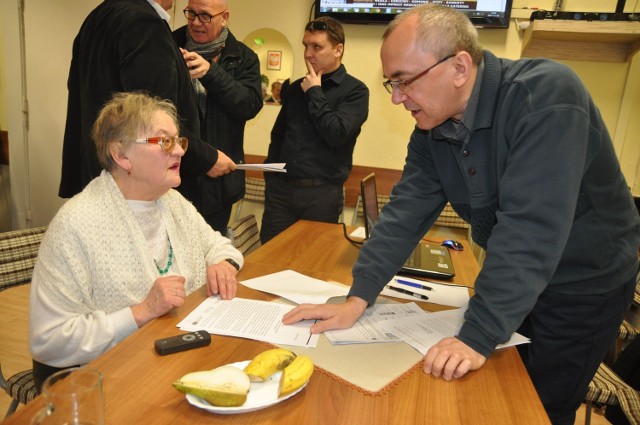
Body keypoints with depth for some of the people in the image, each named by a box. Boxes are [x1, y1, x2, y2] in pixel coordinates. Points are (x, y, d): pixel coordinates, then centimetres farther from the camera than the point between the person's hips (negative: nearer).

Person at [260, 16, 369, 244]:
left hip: (321, 191, -4)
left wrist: (314, 93, -8)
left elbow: (337, 134, -17)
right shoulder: (296, 88, 13)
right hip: (281, 187, 4)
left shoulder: (355, 90, -2)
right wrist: (270, 174, 11)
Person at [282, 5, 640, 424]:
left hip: (584, 285, -5)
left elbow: (528, 229, -35)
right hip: (511, 280, 6)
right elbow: (405, 213, -11)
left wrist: (478, 336, -33)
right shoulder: (432, 127, -8)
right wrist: (357, 300, -19)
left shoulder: (546, 96, -29)